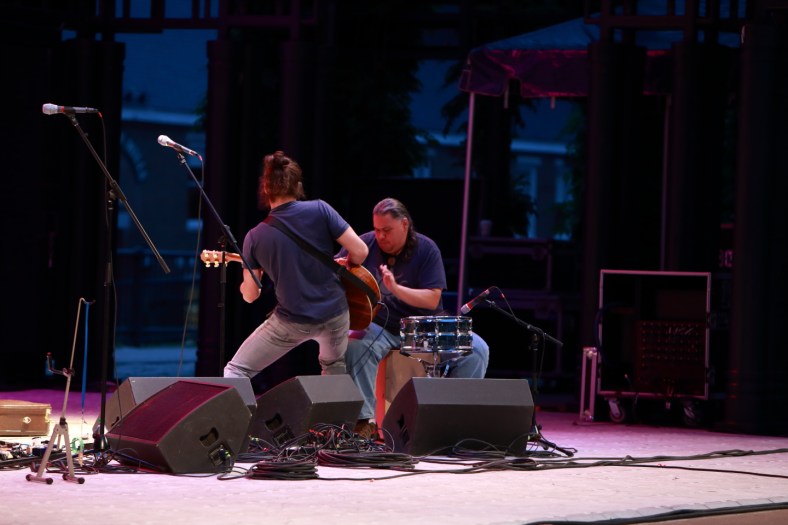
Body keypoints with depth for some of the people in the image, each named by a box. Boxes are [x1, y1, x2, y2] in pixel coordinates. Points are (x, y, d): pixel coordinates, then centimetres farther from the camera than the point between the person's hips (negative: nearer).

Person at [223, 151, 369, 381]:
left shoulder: (255, 237, -7)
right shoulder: (320, 210, -10)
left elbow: (250, 296, 1)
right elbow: (360, 251, -11)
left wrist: (245, 286, 26)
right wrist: (344, 267, 12)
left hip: (292, 322, -2)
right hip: (334, 314, 2)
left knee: (236, 372, 9)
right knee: (335, 367, 33)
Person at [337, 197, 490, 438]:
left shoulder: (426, 249, -7)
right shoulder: (365, 244, -3)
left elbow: (432, 299, -15)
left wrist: (396, 289, -30)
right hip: (380, 326, 0)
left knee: (477, 349, -19)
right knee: (356, 345, -34)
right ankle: (365, 421, -29)